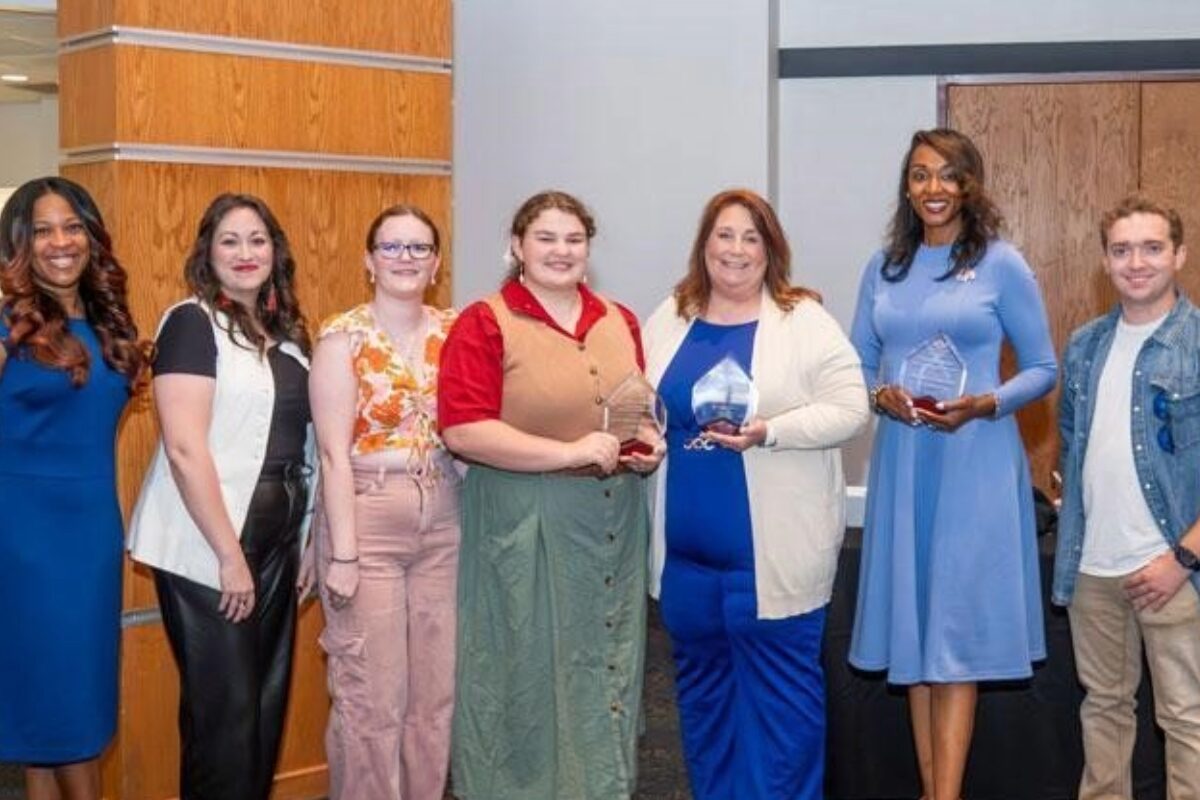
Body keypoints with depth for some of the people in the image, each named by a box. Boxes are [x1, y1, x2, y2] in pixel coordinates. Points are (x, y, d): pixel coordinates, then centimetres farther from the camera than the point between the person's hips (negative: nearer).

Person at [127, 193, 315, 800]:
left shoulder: (285, 330, 12)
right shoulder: (192, 322, -10)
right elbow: (184, 448, -18)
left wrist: (307, 540, 13)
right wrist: (229, 553, -19)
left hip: (276, 541, 7)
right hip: (206, 549, -7)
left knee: (268, 700, 13)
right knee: (224, 710, 1)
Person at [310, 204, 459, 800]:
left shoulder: (455, 332, 6)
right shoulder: (343, 337, -7)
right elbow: (334, 453, -11)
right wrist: (343, 553, -16)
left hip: (443, 524, 5)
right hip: (367, 522, -4)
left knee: (437, 688, 11)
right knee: (371, 695, 2)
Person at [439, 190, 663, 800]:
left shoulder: (620, 322, 11)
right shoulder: (485, 324, -8)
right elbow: (462, 429, -18)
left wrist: (650, 444, 1)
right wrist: (571, 452, -20)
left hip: (613, 524, 6)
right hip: (522, 526, -5)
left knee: (604, 666, 14)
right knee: (527, 669, 3)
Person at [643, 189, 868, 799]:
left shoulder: (805, 321, -4)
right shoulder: (668, 320, 10)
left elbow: (849, 410, -10)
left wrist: (768, 431, -22)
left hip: (775, 548, -5)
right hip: (686, 546, 5)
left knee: (780, 689, 1)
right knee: (701, 682, 16)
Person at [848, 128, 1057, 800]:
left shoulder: (1002, 264, -2)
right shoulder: (885, 267, 9)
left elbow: (1044, 368, 0)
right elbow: (859, 362, 13)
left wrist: (984, 405, -17)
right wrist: (879, 394, -9)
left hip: (975, 462, -4)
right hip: (902, 460, 4)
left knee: (957, 630, -5)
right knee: (913, 626, 8)